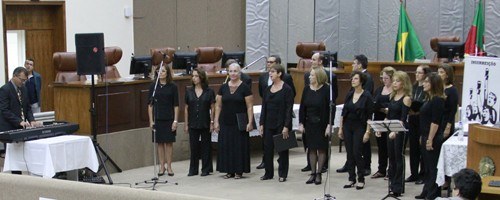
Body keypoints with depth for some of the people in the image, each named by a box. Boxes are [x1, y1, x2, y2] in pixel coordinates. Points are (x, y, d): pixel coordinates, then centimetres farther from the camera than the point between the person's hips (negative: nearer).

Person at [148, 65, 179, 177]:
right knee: (160, 143, 5)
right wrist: (151, 120, -2)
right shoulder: (153, 86, 2)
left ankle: (169, 166, 11)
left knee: (169, 142, 2)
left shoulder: (172, 87, -1)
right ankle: (162, 167, 13)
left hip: (169, 119, -1)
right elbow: (150, 105, 4)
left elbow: (176, 105, -1)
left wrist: (175, 121, -6)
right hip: (157, 119, 1)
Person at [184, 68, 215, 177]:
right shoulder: (189, 91, 5)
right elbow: (186, 108, 7)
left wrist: (212, 122, -5)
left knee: (205, 146, 4)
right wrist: (186, 124, 4)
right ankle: (193, 169, 14)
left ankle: (206, 169, 12)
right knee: (193, 147, 6)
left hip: (205, 124, -2)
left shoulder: (209, 91, -3)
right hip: (193, 124, 2)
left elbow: (212, 108, -1)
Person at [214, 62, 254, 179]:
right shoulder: (223, 87, 7)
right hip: (226, 123, 4)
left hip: (239, 123, -4)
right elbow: (218, 106, 9)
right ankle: (229, 171, 14)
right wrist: (216, 121, 3)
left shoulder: (245, 88, -3)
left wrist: (250, 122, -12)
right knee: (226, 146, 5)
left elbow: (250, 107, -6)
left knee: (239, 146, 0)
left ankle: (239, 171, 8)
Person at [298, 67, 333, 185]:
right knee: (312, 149, 8)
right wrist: (301, 123, 3)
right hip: (309, 124, 4)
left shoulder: (326, 90, -10)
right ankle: (313, 173, 15)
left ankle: (319, 174, 12)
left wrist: (329, 125, -15)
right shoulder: (307, 89, 3)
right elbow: (302, 107, 7)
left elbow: (331, 108, -11)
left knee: (321, 149, 4)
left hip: (322, 124, -4)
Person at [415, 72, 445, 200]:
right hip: (425, 136, 9)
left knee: (433, 167, -2)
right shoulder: (429, 98, 13)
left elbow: (435, 122, -20)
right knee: (427, 166, 15)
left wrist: (430, 139, -21)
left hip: (433, 138, -9)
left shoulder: (437, 100, -15)